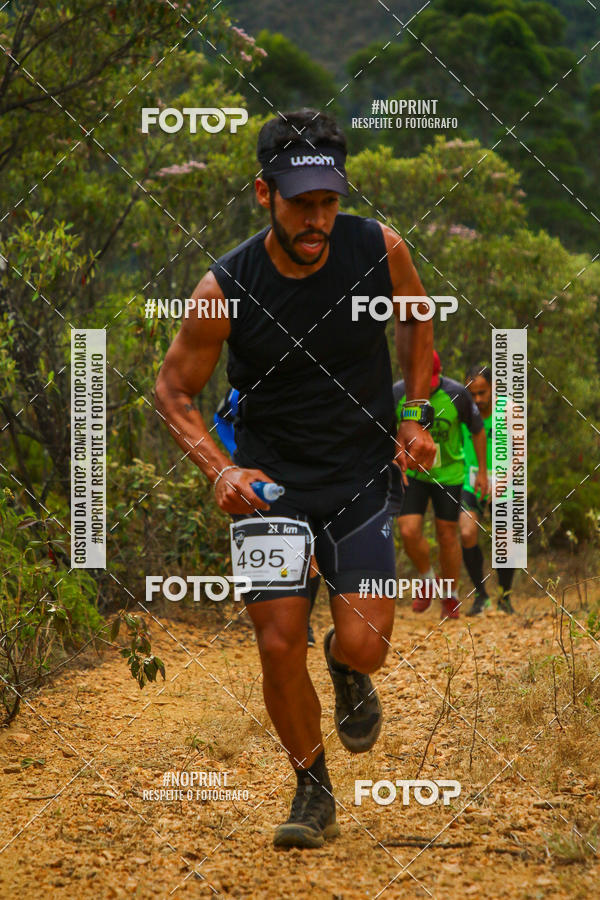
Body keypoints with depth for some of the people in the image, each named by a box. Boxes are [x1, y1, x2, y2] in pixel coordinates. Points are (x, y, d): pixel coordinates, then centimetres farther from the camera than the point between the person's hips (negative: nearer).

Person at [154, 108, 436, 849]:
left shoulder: (378, 251, -11)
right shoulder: (224, 289, -16)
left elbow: (416, 318, 12)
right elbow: (173, 389, -3)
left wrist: (414, 415, 4)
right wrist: (220, 470, -17)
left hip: (364, 473, 1)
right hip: (269, 478, -1)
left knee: (363, 645, -10)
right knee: (279, 643, -8)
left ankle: (347, 672, 30)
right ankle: (313, 792, 15)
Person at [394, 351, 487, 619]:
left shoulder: (457, 394, -15)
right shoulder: (398, 394, -13)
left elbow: (477, 430, 1)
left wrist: (482, 471, 6)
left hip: (448, 473, -1)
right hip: (410, 473, 1)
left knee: (447, 536, 4)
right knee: (409, 532, -13)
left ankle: (450, 598, 23)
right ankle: (427, 581, 15)